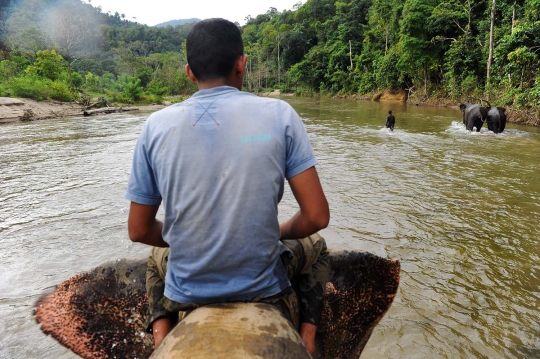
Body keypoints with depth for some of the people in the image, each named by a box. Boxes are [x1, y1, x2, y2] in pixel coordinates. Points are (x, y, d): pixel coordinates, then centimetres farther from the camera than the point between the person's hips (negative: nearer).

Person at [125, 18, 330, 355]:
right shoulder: (279, 114, -12)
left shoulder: (156, 125, -7)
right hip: (264, 288, -1)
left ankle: (162, 328, 16)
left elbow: (139, 231, -1)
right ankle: (307, 332, 15)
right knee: (315, 246, 31)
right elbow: (317, 217, -11)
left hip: (185, 293, 2)